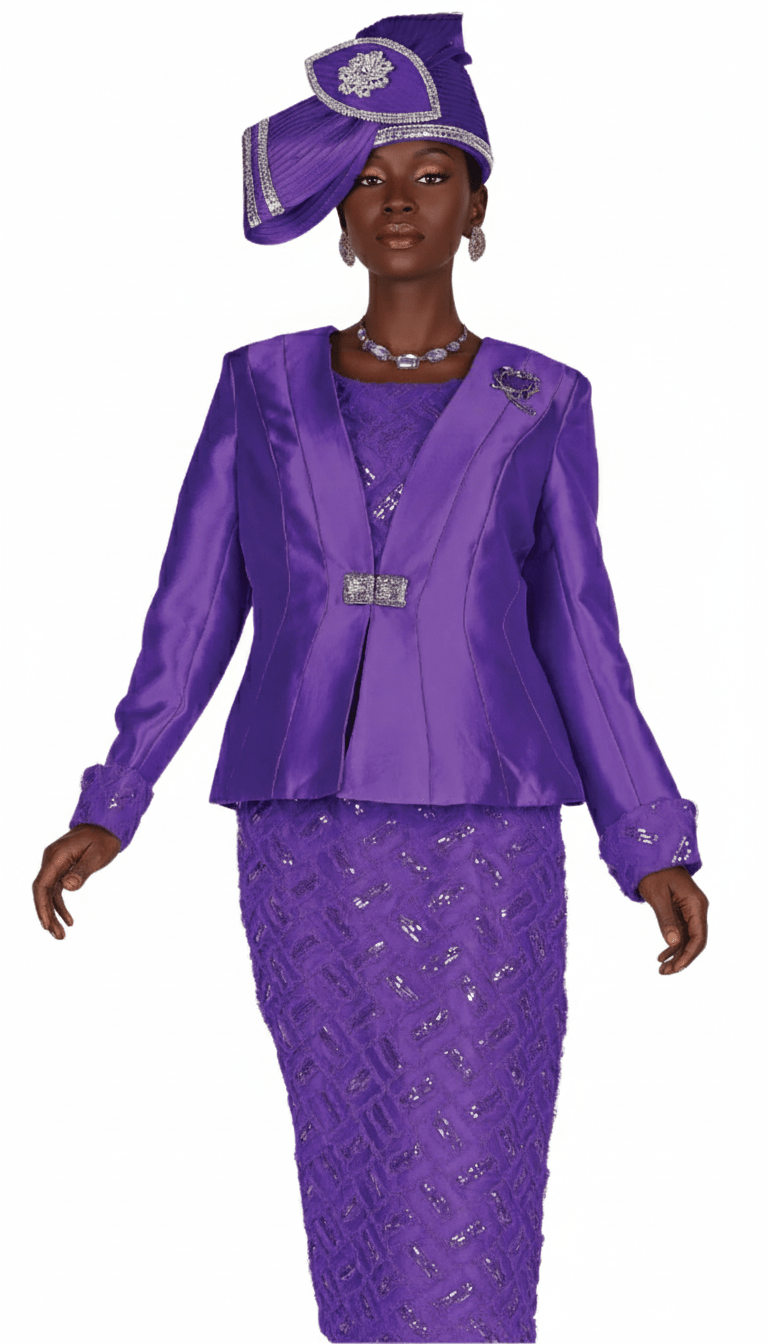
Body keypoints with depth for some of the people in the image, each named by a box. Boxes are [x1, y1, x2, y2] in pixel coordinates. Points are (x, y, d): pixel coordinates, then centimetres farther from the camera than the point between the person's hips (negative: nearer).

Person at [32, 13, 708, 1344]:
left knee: (470, 1199, -5)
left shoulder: (539, 405, 4)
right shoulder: (262, 388, 5)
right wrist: (108, 809, -2)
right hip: (307, 845, 1)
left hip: (484, 847, -1)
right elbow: (192, 617, 6)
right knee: (354, 1183, 5)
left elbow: (576, 638, 6)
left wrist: (654, 846, 0)